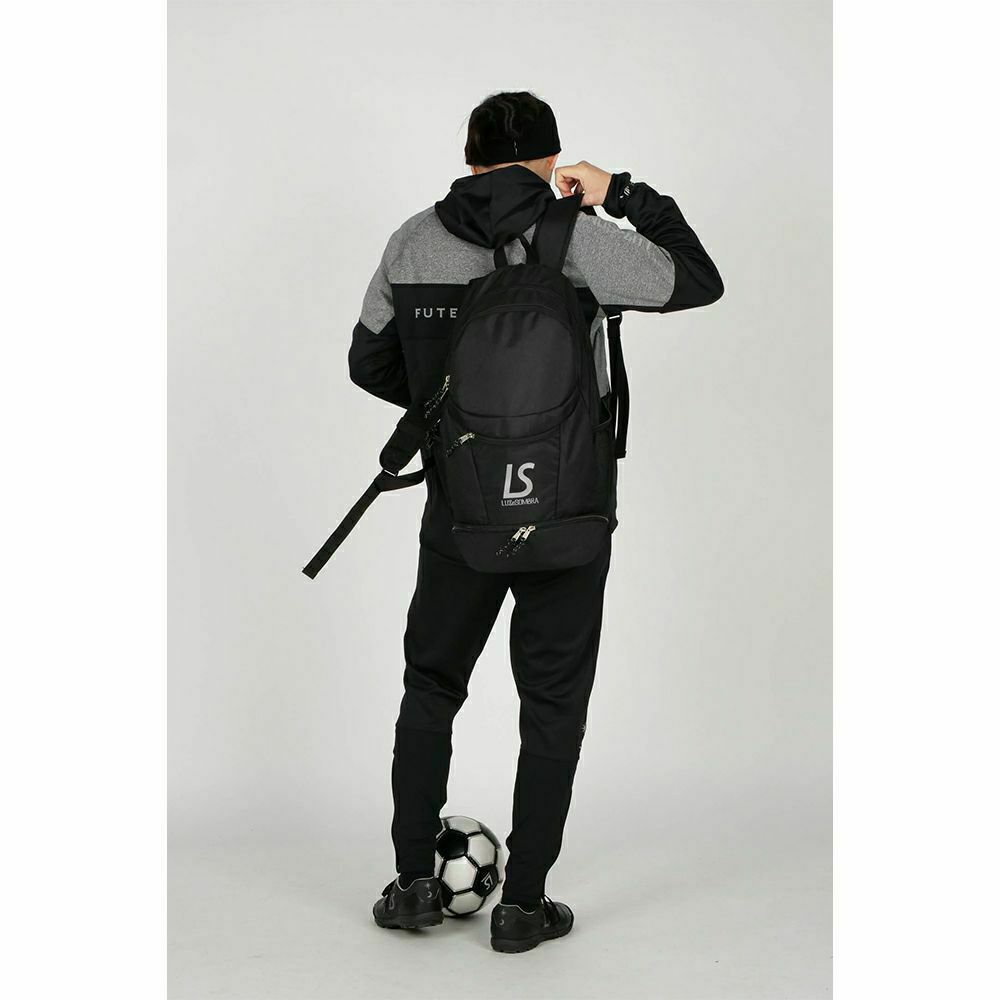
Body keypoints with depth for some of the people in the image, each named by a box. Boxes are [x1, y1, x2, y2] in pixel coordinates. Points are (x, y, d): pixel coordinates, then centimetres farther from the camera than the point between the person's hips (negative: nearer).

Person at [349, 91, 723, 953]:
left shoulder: (414, 243, 0)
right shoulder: (579, 241, -11)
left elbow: (369, 363, 11)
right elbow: (700, 282, -1)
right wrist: (626, 197, 6)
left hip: (458, 515, 3)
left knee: (430, 686, 19)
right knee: (553, 705, 9)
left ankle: (413, 882, 21)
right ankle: (524, 903, 12)